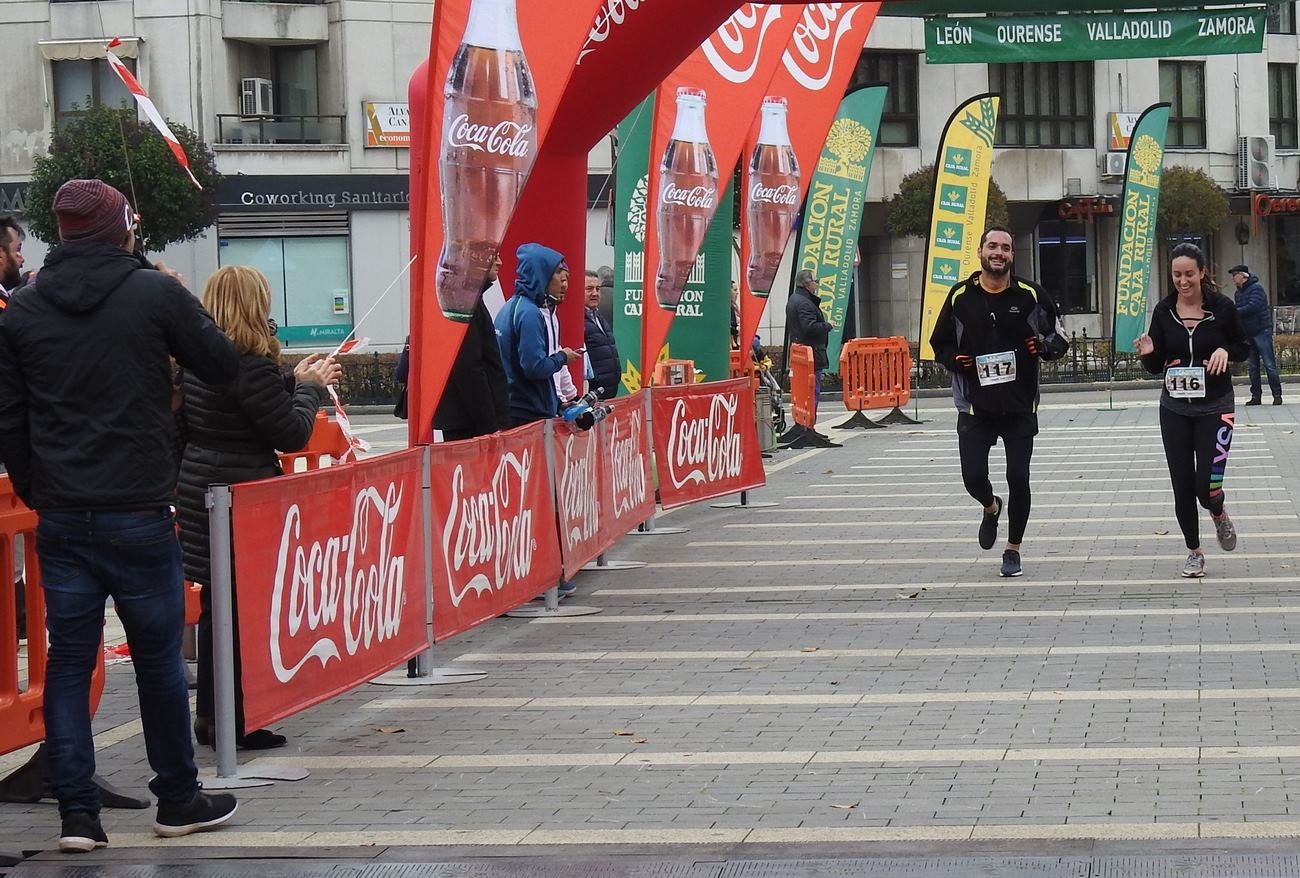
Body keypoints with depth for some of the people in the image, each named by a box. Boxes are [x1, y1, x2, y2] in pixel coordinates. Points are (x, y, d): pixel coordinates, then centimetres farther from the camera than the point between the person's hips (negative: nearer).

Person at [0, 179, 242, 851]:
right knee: (157, 657, 9)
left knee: (68, 661, 6)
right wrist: (180, 315, 17)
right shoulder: (155, 292, -7)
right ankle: (178, 800, 19)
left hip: (60, 514, 3)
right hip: (139, 512, -3)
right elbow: (223, 364, 2)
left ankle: (77, 813, 3)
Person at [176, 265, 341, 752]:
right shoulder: (251, 366, -18)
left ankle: (211, 716, 22)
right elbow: (293, 434, -14)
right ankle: (234, 723, 3)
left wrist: (294, 382, 16)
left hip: (199, 488, 9)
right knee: (242, 610, -1)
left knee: (216, 606, 15)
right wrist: (310, 387, 3)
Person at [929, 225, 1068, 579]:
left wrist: (1045, 346, -15)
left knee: (1018, 479, -1)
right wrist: (955, 359, -10)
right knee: (973, 476, -6)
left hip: (1020, 407, 0)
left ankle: (1013, 550, 18)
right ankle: (991, 508, 31)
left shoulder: (1030, 295, 0)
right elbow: (940, 343, 12)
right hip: (975, 407, 0)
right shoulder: (960, 297, 2)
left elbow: (1059, 338, 7)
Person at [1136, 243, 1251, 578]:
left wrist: (1225, 351, -17)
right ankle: (1194, 551, 23)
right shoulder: (1163, 311, -2)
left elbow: (1244, 347, 4)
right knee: (1182, 487, 4)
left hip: (1215, 408, -3)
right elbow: (1155, 366, 4)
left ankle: (1219, 515, 26)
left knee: (1207, 485, -10)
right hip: (1175, 409, 3)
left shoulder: (1222, 307, -8)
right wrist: (1148, 353, -18)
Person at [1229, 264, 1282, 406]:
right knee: (1252, 366, 7)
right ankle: (1256, 396, 11)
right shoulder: (1239, 292, 14)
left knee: (1269, 364, -5)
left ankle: (1277, 395, -2)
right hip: (1247, 334, 8)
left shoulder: (1256, 288, -10)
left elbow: (1253, 307, -22)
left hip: (1261, 330, -8)